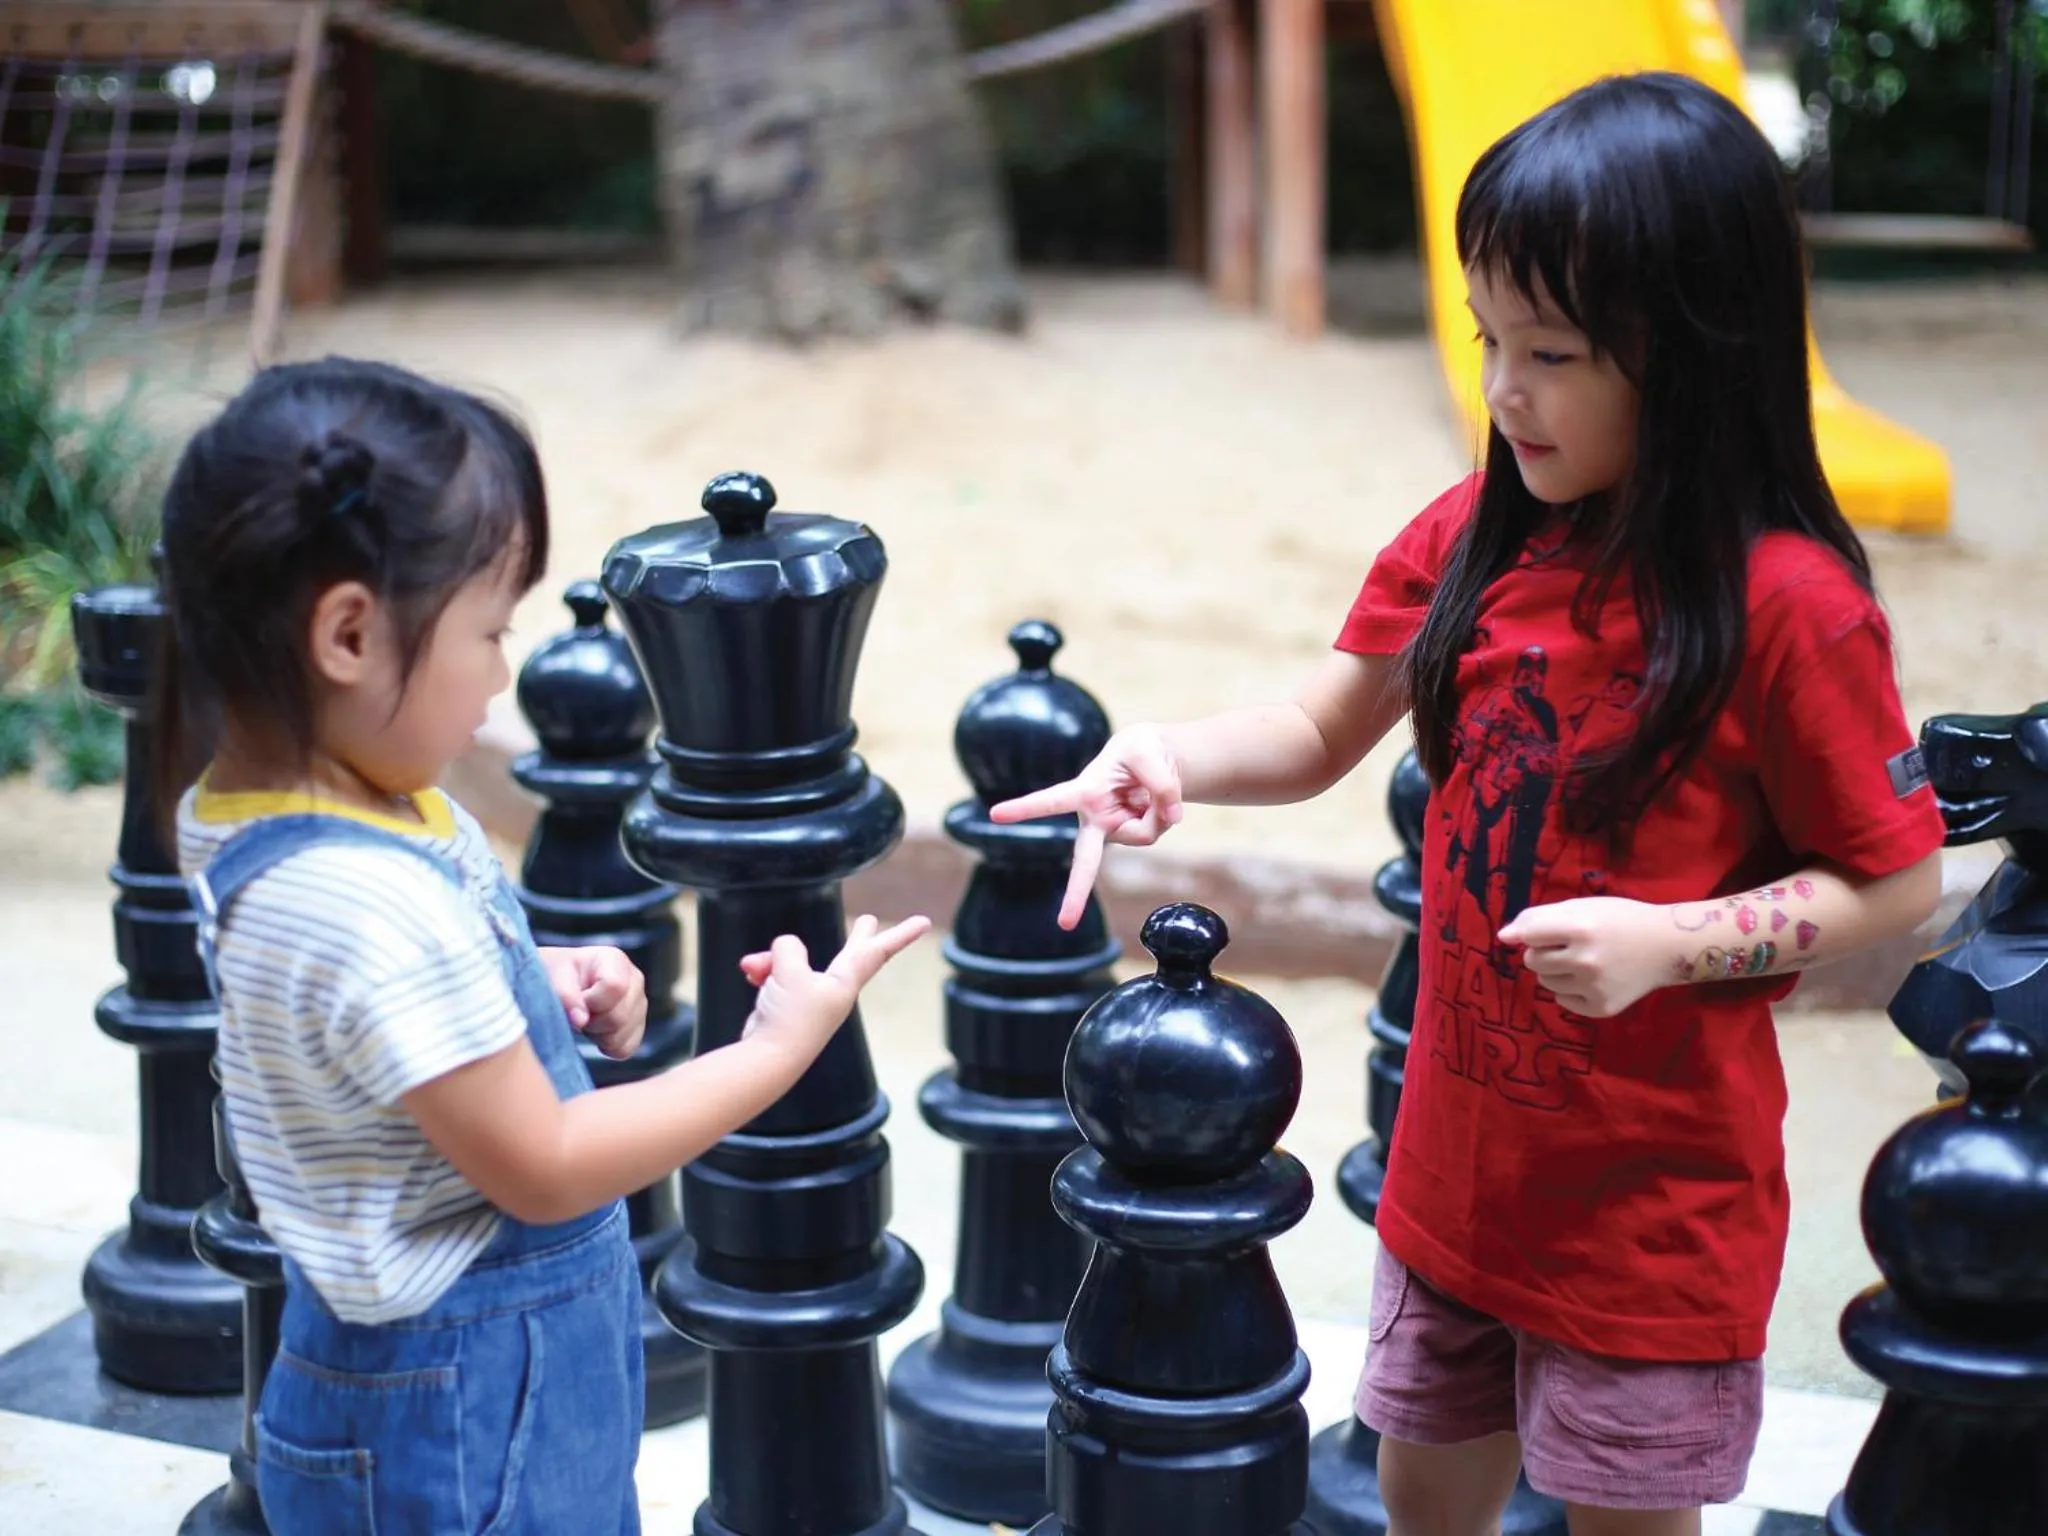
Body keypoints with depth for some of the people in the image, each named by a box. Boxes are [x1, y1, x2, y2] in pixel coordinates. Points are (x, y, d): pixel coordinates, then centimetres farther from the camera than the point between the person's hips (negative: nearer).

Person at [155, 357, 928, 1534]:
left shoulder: (249, 802, -3)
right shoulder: (362, 905, -31)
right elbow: (543, 1167, -23)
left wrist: (539, 979, -1)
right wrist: (780, 1047, -16)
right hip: (467, 1403, -9)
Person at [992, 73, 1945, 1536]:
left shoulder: (1788, 603, -20)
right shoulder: (1472, 540, -4)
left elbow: (1897, 882, -12)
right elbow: (1319, 732, 4)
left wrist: (1669, 942, -25)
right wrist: (1174, 756, -15)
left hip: (1655, 1193, -5)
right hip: (1458, 1159, 5)